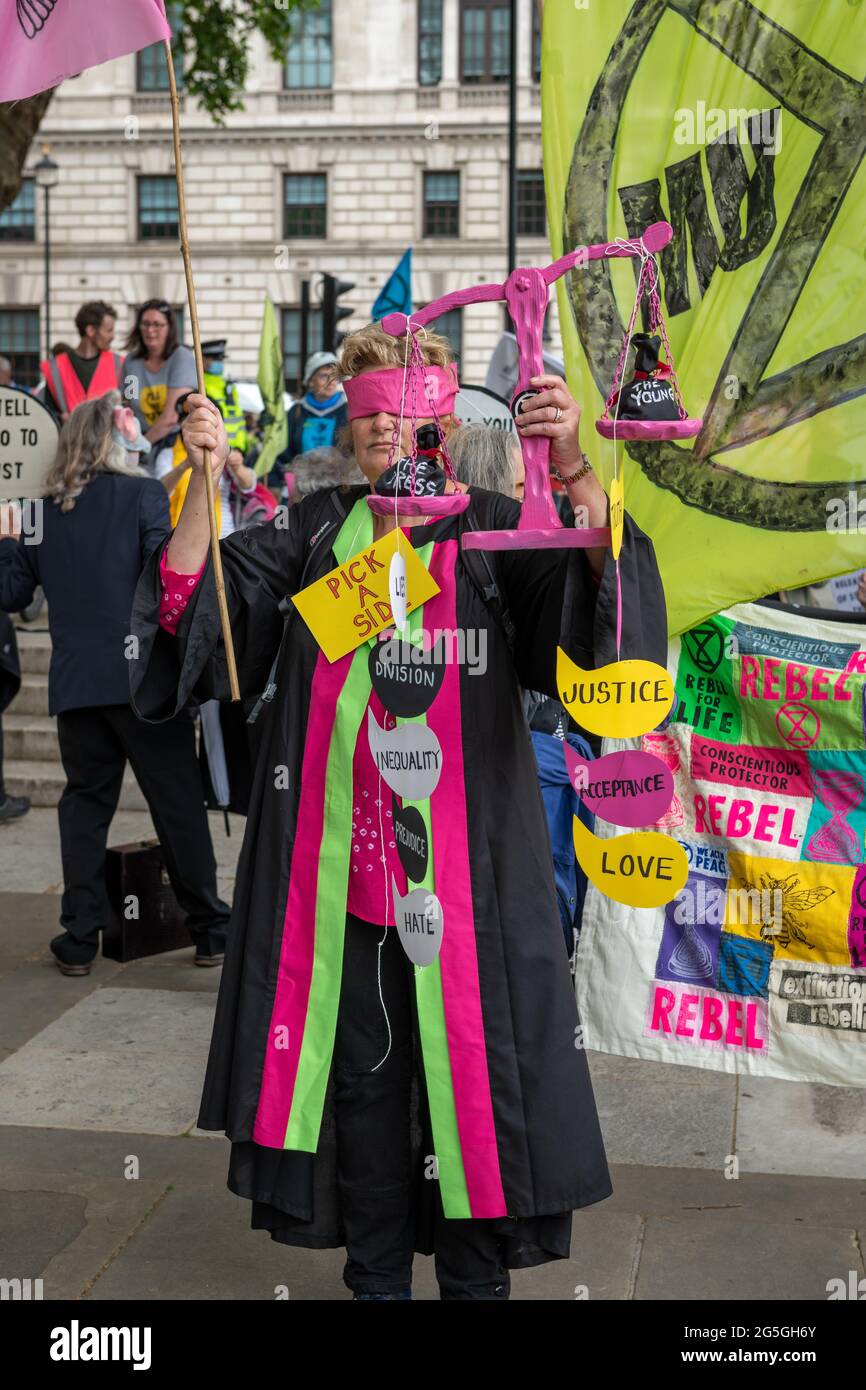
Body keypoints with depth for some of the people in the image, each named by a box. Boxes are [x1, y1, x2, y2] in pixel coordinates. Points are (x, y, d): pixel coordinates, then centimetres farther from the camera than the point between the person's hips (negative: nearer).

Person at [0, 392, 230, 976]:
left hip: (75, 681, 4)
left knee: (85, 801, 13)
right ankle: (210, 928, 12)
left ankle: (79, 939, 13)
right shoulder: (144, 495, -3)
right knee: (178, 801, 5)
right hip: (142, 675, -4)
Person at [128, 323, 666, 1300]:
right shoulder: (318, 530, 10)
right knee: (359, 1060, 11)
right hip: (340, 853, 3)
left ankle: (475, 1276, 20)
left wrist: (574, 471, -35)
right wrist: (203, 482, -13)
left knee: (466, 1052, 3)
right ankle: (376, 1274, 27)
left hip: (462, 852, -2)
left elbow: (597, 578, -17)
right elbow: (194, 597, 1)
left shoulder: (488, 528, 1)